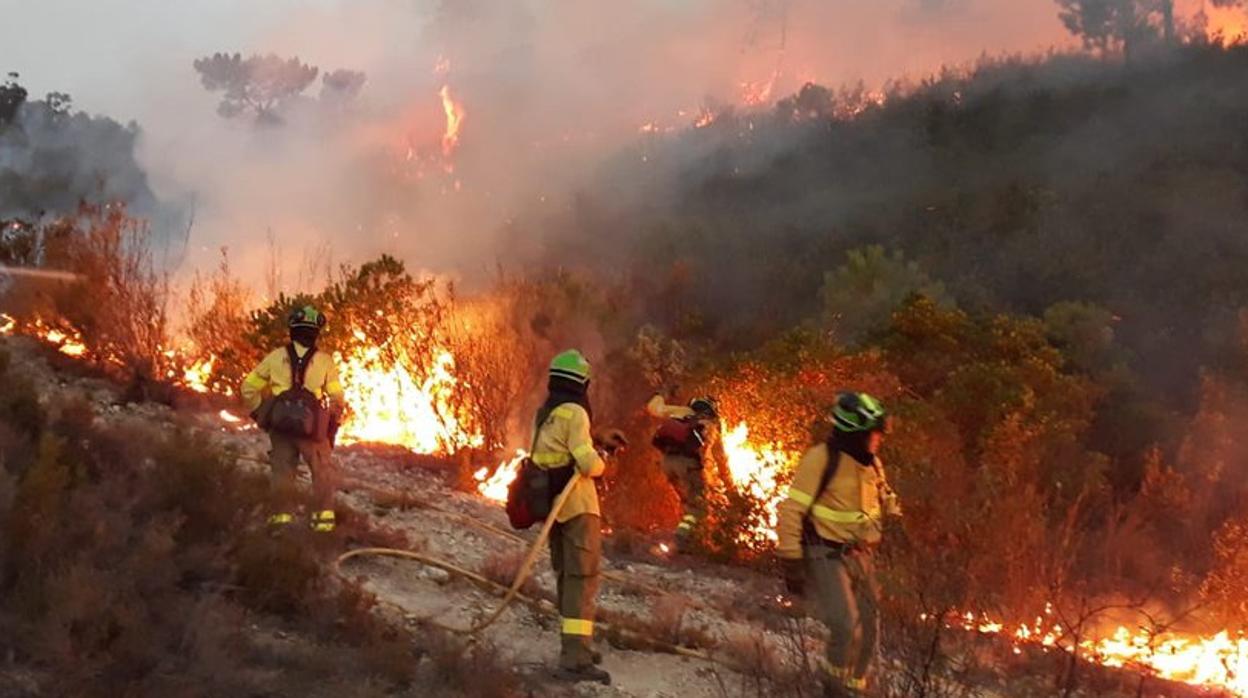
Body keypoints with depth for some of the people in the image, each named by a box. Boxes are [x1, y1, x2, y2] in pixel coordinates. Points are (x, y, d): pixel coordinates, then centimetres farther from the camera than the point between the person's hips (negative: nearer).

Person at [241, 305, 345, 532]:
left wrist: (260, 413, 14)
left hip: (280, 425, 2)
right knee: (322, 469, 10)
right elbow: (337, 398, -5)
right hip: (312, 427, -2)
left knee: (282, 469, 12)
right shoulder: (325, 361, -4)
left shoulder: (276, 357, 1)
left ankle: (282, 515, 13)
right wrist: (331, 421, 11)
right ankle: (324, 514, 5)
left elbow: (249, 387, 4)